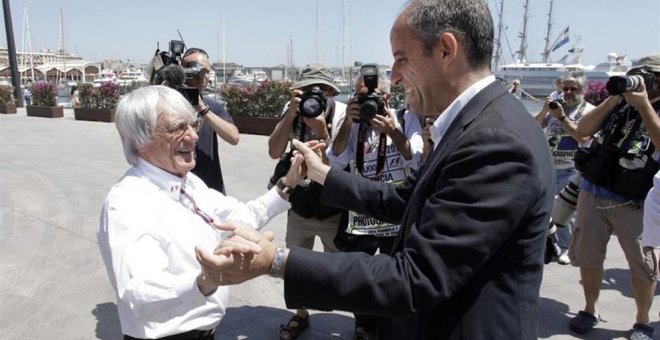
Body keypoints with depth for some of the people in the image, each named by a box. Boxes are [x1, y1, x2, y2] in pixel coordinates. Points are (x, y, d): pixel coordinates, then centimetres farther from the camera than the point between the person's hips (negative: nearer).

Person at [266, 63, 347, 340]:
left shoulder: (343, 115, -15)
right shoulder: (291, 110, -7)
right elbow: (274, 151, -19)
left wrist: (321, 130, -33)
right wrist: (291, 113, -29)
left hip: (332, 210, -3)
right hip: (298, 206, 3)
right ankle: (301, 315, 41)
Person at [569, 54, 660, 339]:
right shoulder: (620, 104, 7)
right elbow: (582, 131, -1)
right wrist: (612, 99, -8)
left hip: (634, 203, -2)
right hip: (592, 193, 3)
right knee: (587, 256, 8)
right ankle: (590, 310, 26)